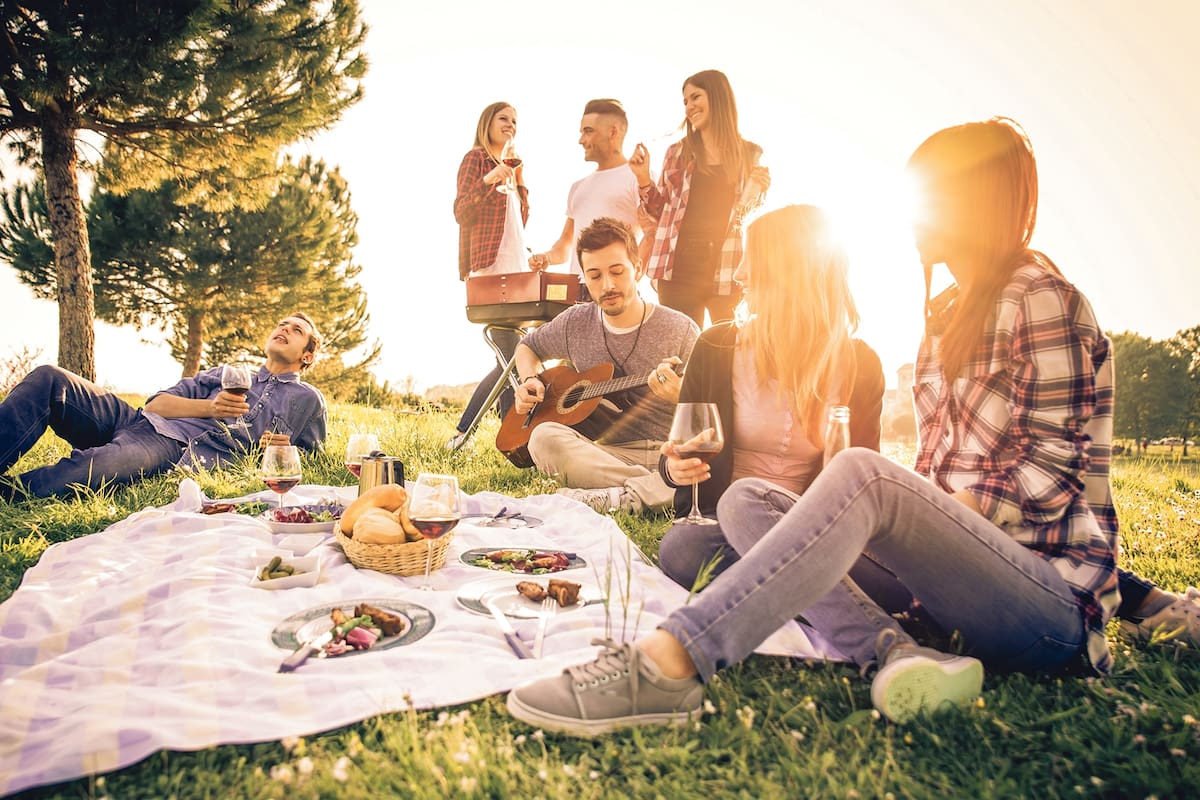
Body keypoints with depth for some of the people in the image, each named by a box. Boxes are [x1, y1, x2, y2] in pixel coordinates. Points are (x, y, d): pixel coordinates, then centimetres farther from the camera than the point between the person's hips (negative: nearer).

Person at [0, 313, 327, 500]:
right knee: (49, 378, -17)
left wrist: (283, 451, -4)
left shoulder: (307, 400, 22)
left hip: (178, 451, -5)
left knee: (97, 464, -38)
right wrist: (209, 407, 1)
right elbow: (155, 404, 21)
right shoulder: (226, 374, 32)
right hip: (142, 421, 6)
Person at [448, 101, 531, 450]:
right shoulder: (475, 158, 3)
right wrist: (491, 179, -21)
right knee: (513, 359, -14)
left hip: (515, 271, 8)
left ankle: (461, 434, 12)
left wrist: (520, 183, 9)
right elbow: (461, 212, -8)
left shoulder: (510, 166, 26)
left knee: (510, 362, 6)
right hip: (489, 270, -8)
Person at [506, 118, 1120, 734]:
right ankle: (896, 651, -29)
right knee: (745, 500, -9)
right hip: (956, 573, 8)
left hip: (1053, 588, -7)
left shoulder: (1040, 298, -4)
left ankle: (668, 665, -43)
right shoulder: (948, 318, 21)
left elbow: (1054, 465, -12)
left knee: (862, 472, -35)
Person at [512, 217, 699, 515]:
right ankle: (654, 491, -28)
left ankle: (611, 498, -31)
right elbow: (527, 348, 29)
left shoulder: (681, 330, 0)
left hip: (667, 456, -2)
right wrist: (530, 381, 8)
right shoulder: (575, 323, 10)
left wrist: (682, 396, -26)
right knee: (544, 436, -30)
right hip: (599, 454, 2)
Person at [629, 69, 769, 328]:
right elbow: (661, 211, 14)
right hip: (679, 268, 1)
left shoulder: (749, 154, 6)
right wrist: (643, 179, 1)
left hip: (728, 271, -1)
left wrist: (755, 193, -8)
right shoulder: (678, 152, 10)